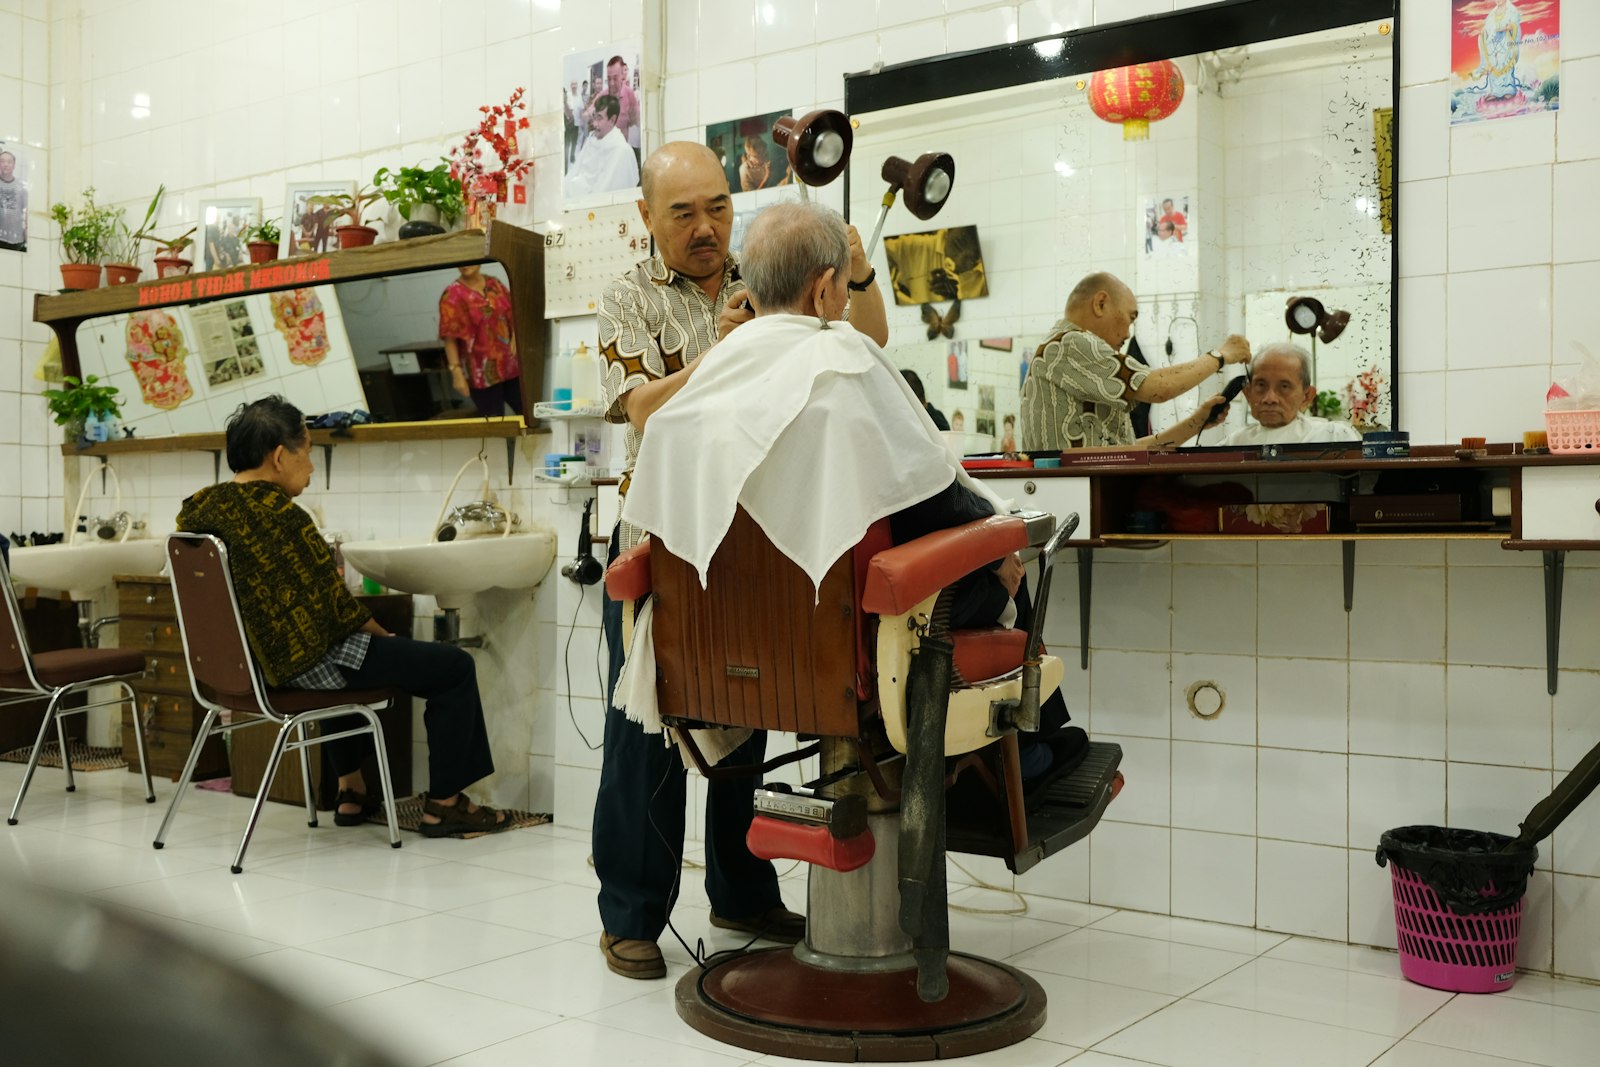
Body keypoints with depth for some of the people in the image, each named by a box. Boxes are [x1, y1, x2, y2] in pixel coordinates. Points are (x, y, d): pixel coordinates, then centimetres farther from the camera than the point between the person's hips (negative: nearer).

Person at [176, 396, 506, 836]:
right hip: (305, 663, -9)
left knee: (352, 644, 39)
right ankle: (443, 804, 13)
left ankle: (351, 791, 39)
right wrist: (384, 635, 1)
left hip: (243, 659, 9)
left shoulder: (199, 507, 2)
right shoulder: (282, 516, -23)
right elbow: (334, 606, -18)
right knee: (455, 667, 2)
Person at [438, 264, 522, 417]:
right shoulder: (452, 295, -9)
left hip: (509, 364, 6)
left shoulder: (494, 284, 8)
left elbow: (512, 314, 17)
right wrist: (457, 372, -19)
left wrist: (515, 337, -3)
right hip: (482, 372, -5)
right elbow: (450, 338, -13)